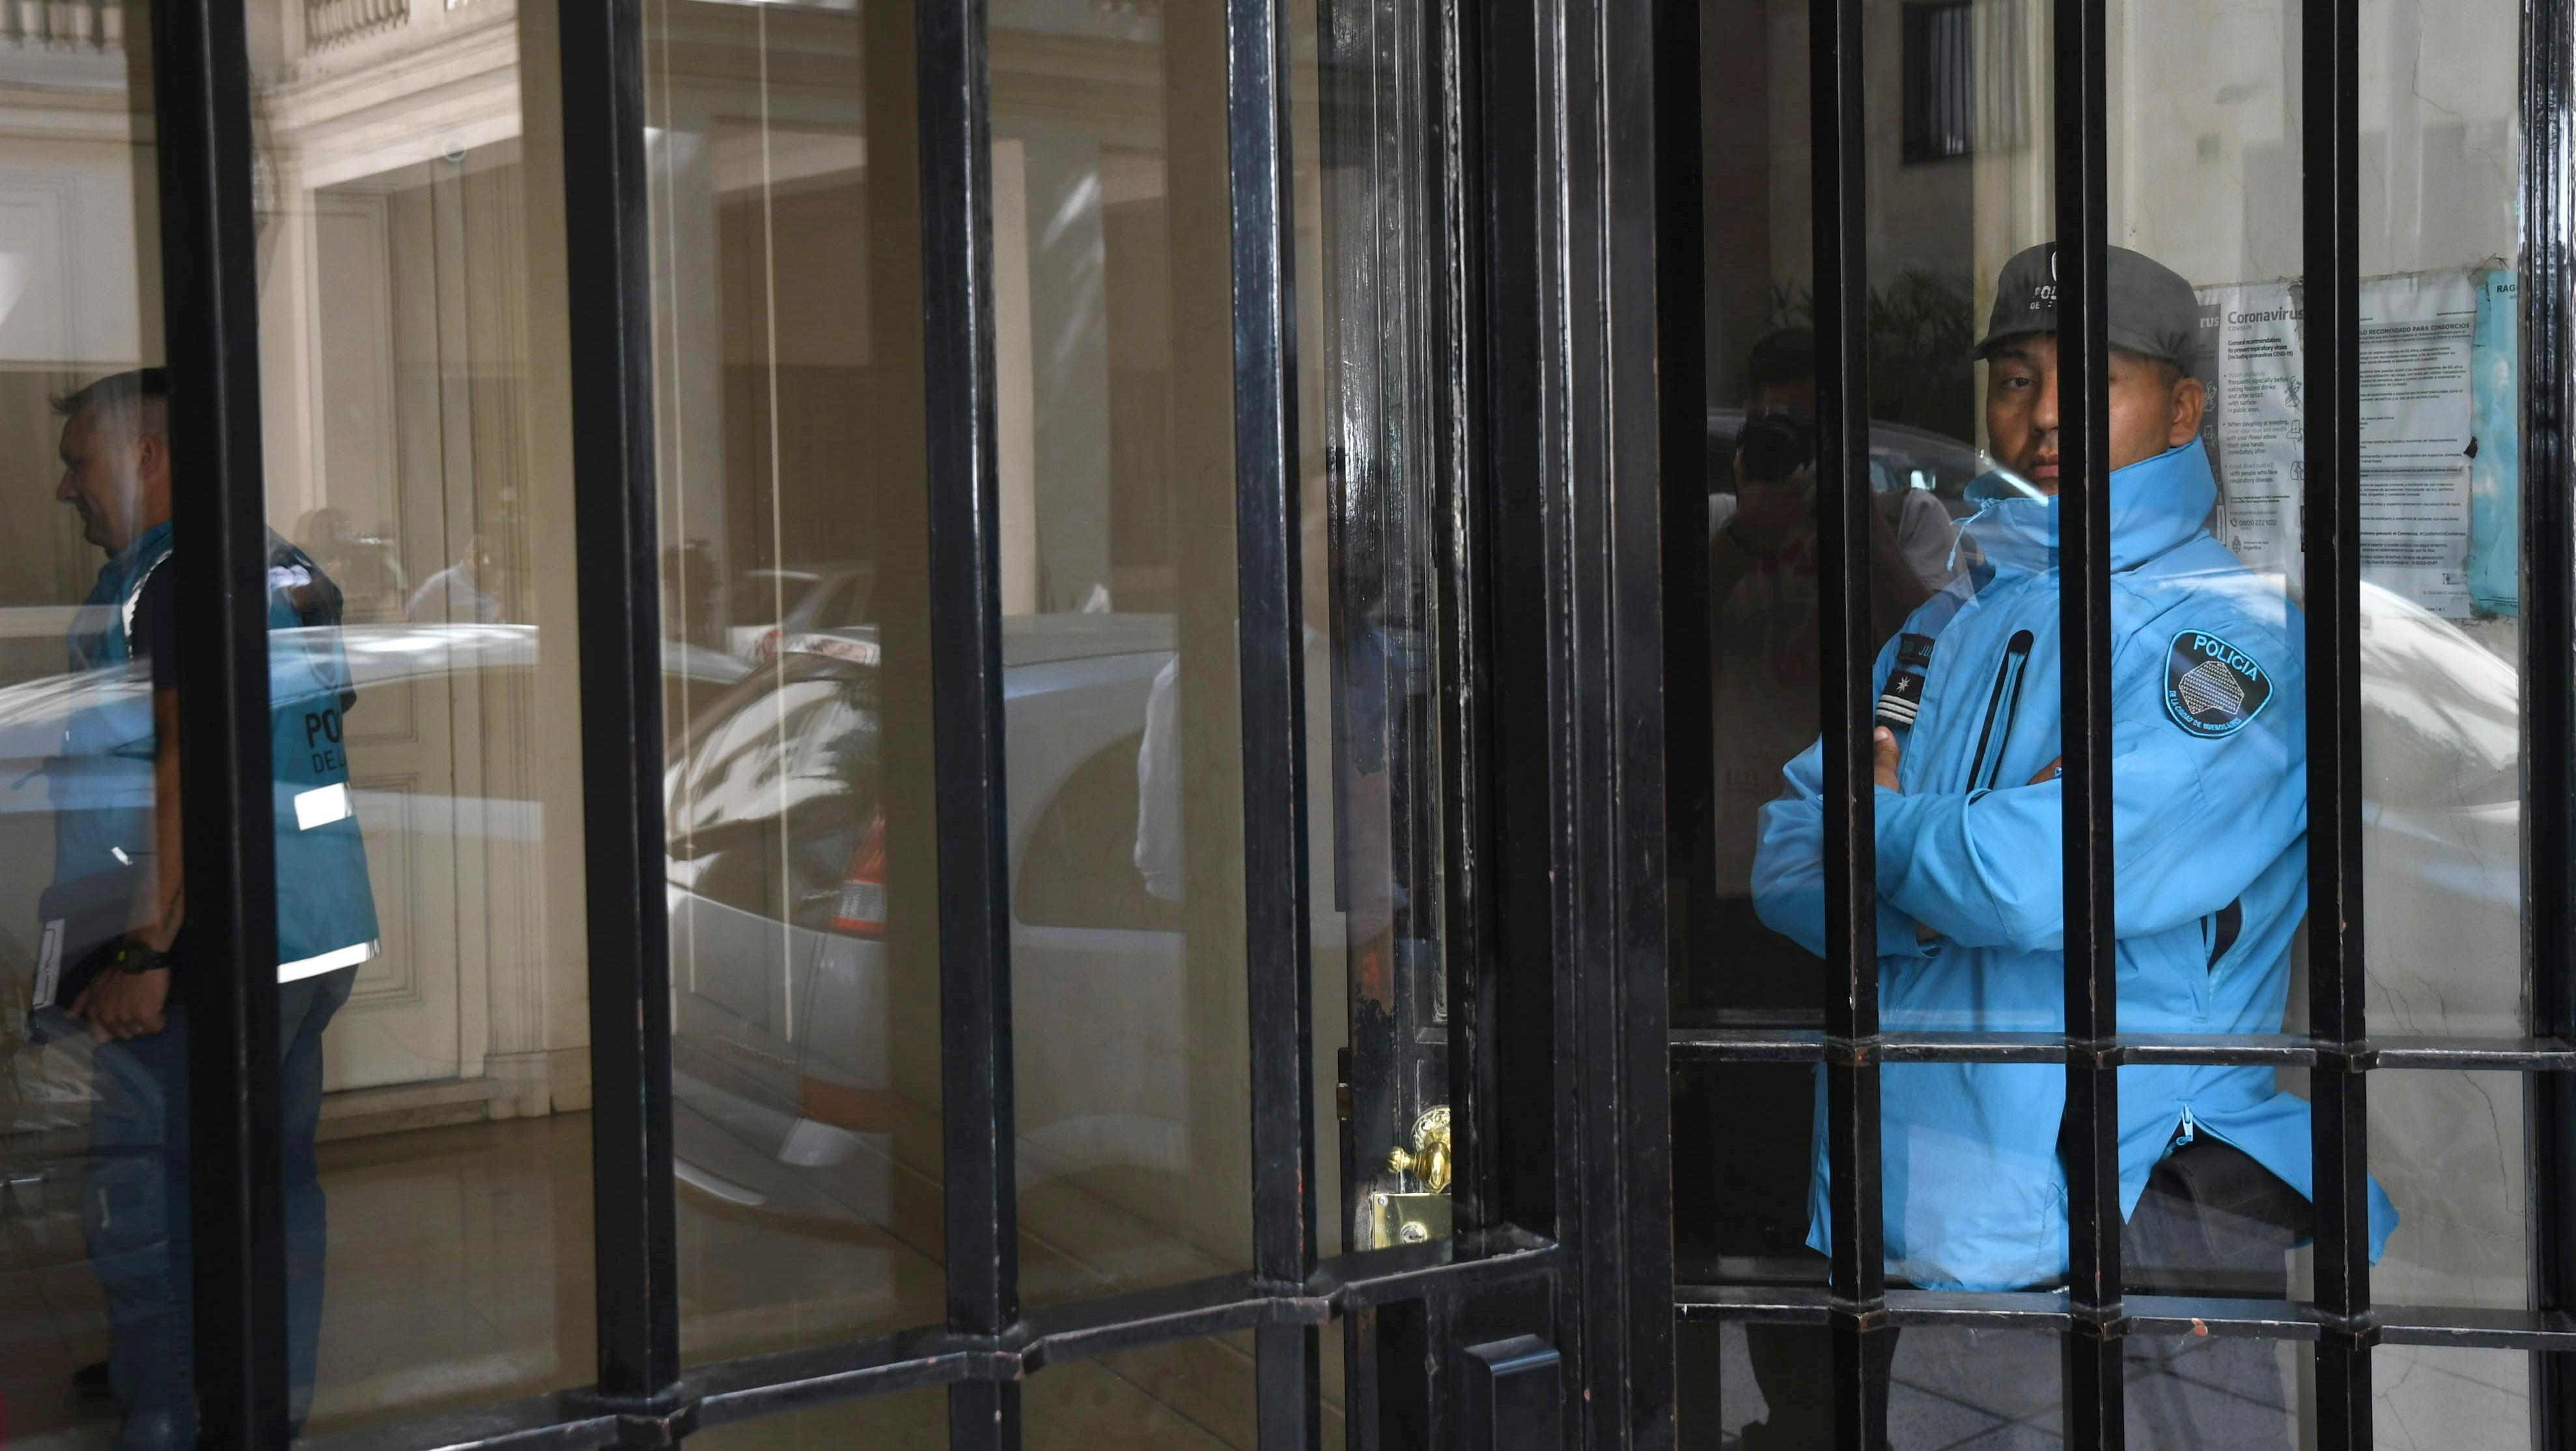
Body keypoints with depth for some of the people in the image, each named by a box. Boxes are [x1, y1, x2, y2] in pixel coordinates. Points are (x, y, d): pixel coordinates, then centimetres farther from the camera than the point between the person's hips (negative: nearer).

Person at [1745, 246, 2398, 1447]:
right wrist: (1954, 868, -12)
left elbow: (2047, 880, -20)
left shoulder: (2235, 635, -7)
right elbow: (1788, 866, 6)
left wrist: (1889, 829, -2)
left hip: (2149, 1211, -6)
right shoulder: (1949, 626, 14)